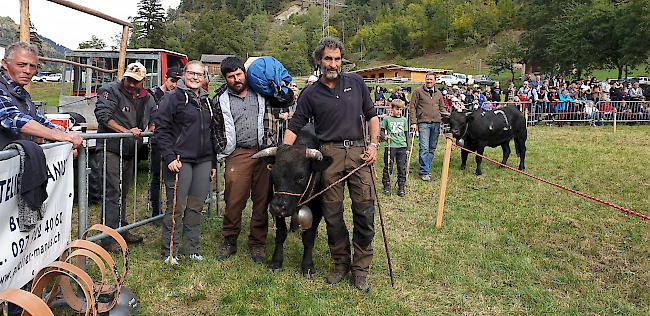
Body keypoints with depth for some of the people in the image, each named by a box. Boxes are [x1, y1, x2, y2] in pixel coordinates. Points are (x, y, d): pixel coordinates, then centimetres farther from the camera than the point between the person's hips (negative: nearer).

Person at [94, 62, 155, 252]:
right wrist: (126, 131, -23)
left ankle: (122, 230, 29)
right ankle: (109, 239, -8)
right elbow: (103, 116, -18)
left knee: (123, 192, 17)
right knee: (113, 192, -11)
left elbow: (154, 117, 26)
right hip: (111, 149, -7)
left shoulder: (146, 99, 11)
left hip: (130, 151, 7)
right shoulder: (111, 91, -8)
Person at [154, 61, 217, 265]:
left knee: (196, 206, 8)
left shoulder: (206, 101, 19)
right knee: (177, 207, -4)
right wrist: (169, 157, -16)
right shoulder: (173, 98, -1)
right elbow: (162, 129, -6)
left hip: (203, 161, 6)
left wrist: (213, 162, 18)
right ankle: (169, 252, 6)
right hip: (180, 160, -6)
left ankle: (192, 249, 19)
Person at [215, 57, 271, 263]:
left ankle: (257, 243, 13)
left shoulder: (260, 94, 15)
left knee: (262, 200, 2)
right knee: (234, 200, -5)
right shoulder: (222, 101, 13)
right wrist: (219, 158, 8)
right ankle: (229, 242, 11)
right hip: (238, 154, -1)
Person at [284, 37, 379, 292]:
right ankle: (340, 263, 21)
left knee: (365, 211, -3)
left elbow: (371, 115, 14)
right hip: (329, 154, 0)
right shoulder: (311, 94, 6)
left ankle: (361, 269, 10)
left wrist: (374, 144, 1)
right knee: (332, 214, 3)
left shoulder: (356, 83, 10)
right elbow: (294, 127, 5)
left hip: (358, 151, 1)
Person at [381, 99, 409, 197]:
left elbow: (406, 134, 16)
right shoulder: (387, 119, 1)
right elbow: (381, 130, 7)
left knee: (402, 168, 4)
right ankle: (386, 186, 14)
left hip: (402, 146, 3)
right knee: (388, 167, 1)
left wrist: (407, 148, 14)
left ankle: (401, 187, 14)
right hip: (390, 146, -3)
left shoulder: (403, 119, 11)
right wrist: (384, 136, -15)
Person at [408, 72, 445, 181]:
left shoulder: (439, 94, 17)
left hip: (436, 123, 5)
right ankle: (424, 172, -7)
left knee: (432, 148, 7)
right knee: (424, 148, -11)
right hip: (424, 123, -5)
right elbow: (412, 107, 1)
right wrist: (413, 122, -7)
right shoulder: (418, 92, 4)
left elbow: (442, 109, 22)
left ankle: (425, 169, 16)